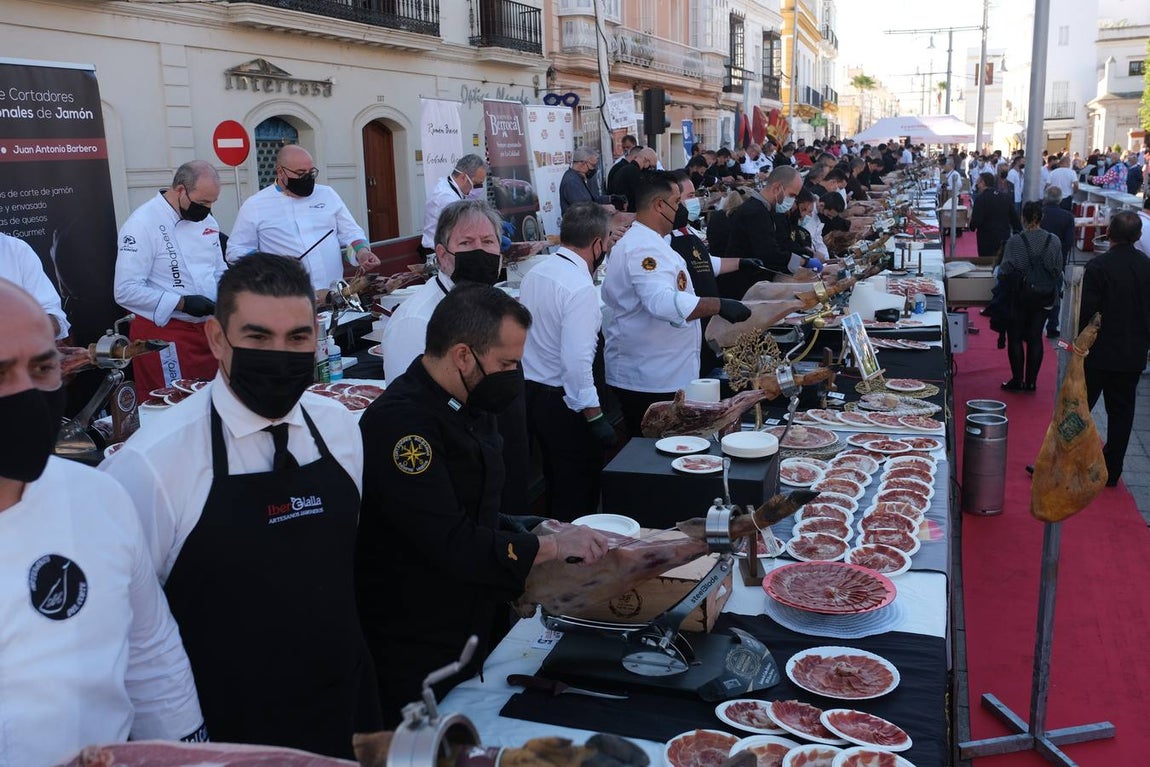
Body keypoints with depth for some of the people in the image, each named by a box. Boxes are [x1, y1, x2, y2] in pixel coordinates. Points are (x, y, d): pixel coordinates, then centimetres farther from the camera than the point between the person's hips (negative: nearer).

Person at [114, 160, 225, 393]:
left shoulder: (206, 220, 8)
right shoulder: (142, 223, -15)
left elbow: (219, 270, 18)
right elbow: (126, 291, -20)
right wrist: (181, 303, -25)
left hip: (207, 329, 7)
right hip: (163, 335, -7)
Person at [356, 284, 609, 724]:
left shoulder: (466, 407, 6)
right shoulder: (400, 423, -25)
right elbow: (450, 544, -29)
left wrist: (533, 535, -1)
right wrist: (550, 547, -20)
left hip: (469, 632, 9)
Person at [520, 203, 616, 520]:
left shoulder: (534, 274, 5)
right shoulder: (580, 287, -21)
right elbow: (577, 360, -26)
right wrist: (595, 417, -21)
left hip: (531, 393, 9)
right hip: (564, 401, -9)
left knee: (555, 487, 23)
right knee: (579, 497, 4)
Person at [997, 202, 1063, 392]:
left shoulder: (1015, 241, -15)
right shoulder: (1054, 241, -3)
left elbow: (1005, 271, -15)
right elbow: (1058, 271, 1)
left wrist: (1000, 276, 6)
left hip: (1020, 295, -3)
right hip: (1045, 296, 4)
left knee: (1015, 337, 8)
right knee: (1035, 337, 10)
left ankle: (1017, 381, 9)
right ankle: (1031, 381, 12)